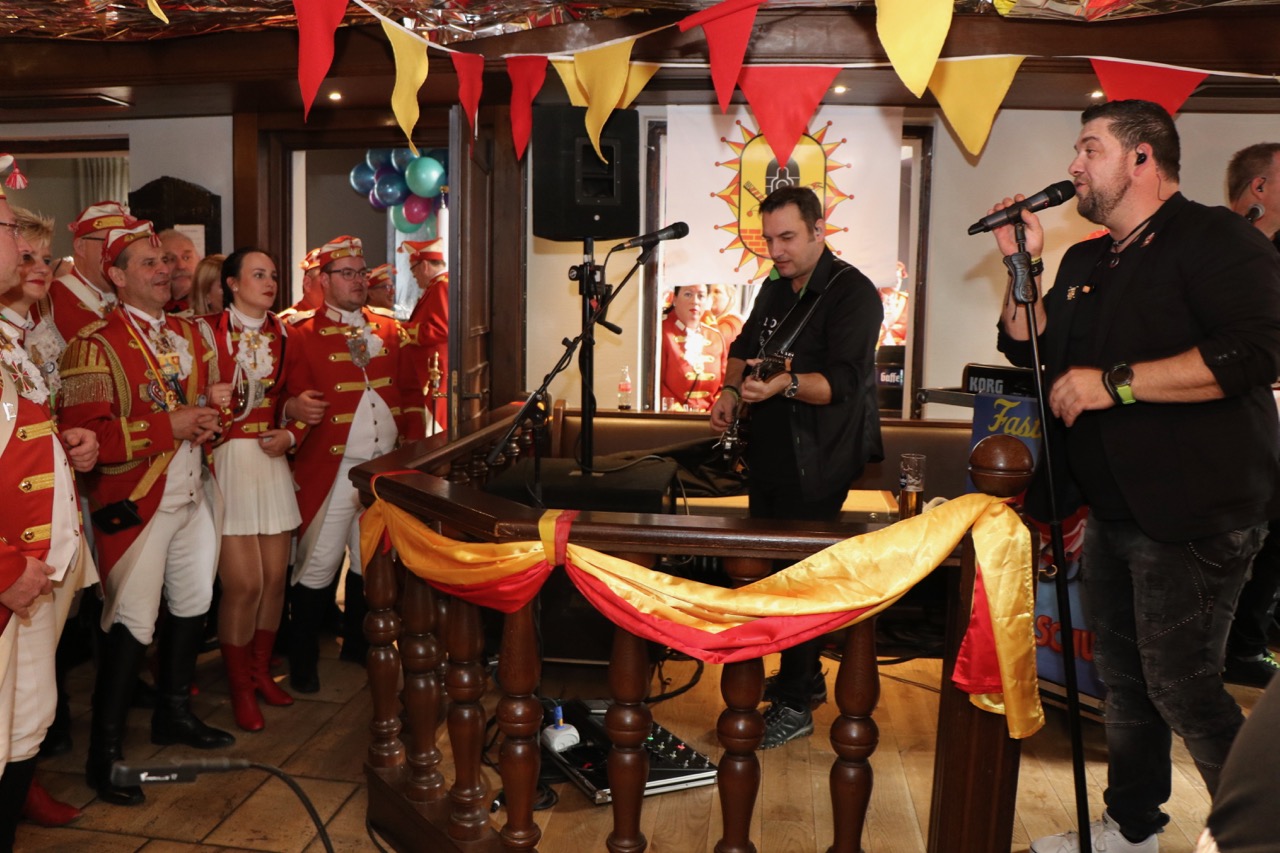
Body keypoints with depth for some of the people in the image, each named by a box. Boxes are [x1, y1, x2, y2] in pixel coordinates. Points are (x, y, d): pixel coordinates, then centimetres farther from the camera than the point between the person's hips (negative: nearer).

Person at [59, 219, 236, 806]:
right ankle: (104, 755, 10)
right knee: (133, 622, -4)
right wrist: (169, 426, -22)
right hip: (135, 504, -7)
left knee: (193, 604, 16)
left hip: (194, 491, 8)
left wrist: (210, 413, -1)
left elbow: (210, 394, 23)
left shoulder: (188, 332, 12)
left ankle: (173, 714, 36)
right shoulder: (95, 344, -11)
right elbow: (86, 433, -20)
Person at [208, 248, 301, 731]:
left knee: (275, 576, 8)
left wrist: (288, 434, 1)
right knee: (243, 582, -6)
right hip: (227, 459, -5)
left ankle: (261, 671, 27)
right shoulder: (210, 332, -6)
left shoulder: (281, 334, 11)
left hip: (273, 460, 5)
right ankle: (239, 687, 13)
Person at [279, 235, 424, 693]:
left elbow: (411, 390, 13)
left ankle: (357, 643, 32)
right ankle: (302, 661, 13)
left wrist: (413, 446, 5)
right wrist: (299, 410, -26)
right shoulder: (302, 333, -3)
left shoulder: (388, 328, 11)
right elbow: (295, 396, -5)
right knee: (318, 565, -2)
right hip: (332, 469, -5)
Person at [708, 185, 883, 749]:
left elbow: (843, 381, -23)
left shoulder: (853, 293, -12)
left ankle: (794, 706, 7)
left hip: (818, 465, -8)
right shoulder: (776, 289, 14)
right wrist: (732, 389, 9)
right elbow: (746, 346, 28)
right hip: (769, 454, 9)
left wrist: (786, 384, -40)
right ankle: (806, 677, 30)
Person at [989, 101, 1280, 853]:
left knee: (1180, 685, -4)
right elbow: (1030, 352, 20)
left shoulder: (1216, 239, -10)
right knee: (1124, 677, 17)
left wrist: (1113, 383, -22)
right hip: (1113, 510, 9)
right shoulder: (1085, 263, 16)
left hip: (1195, 515, -8)